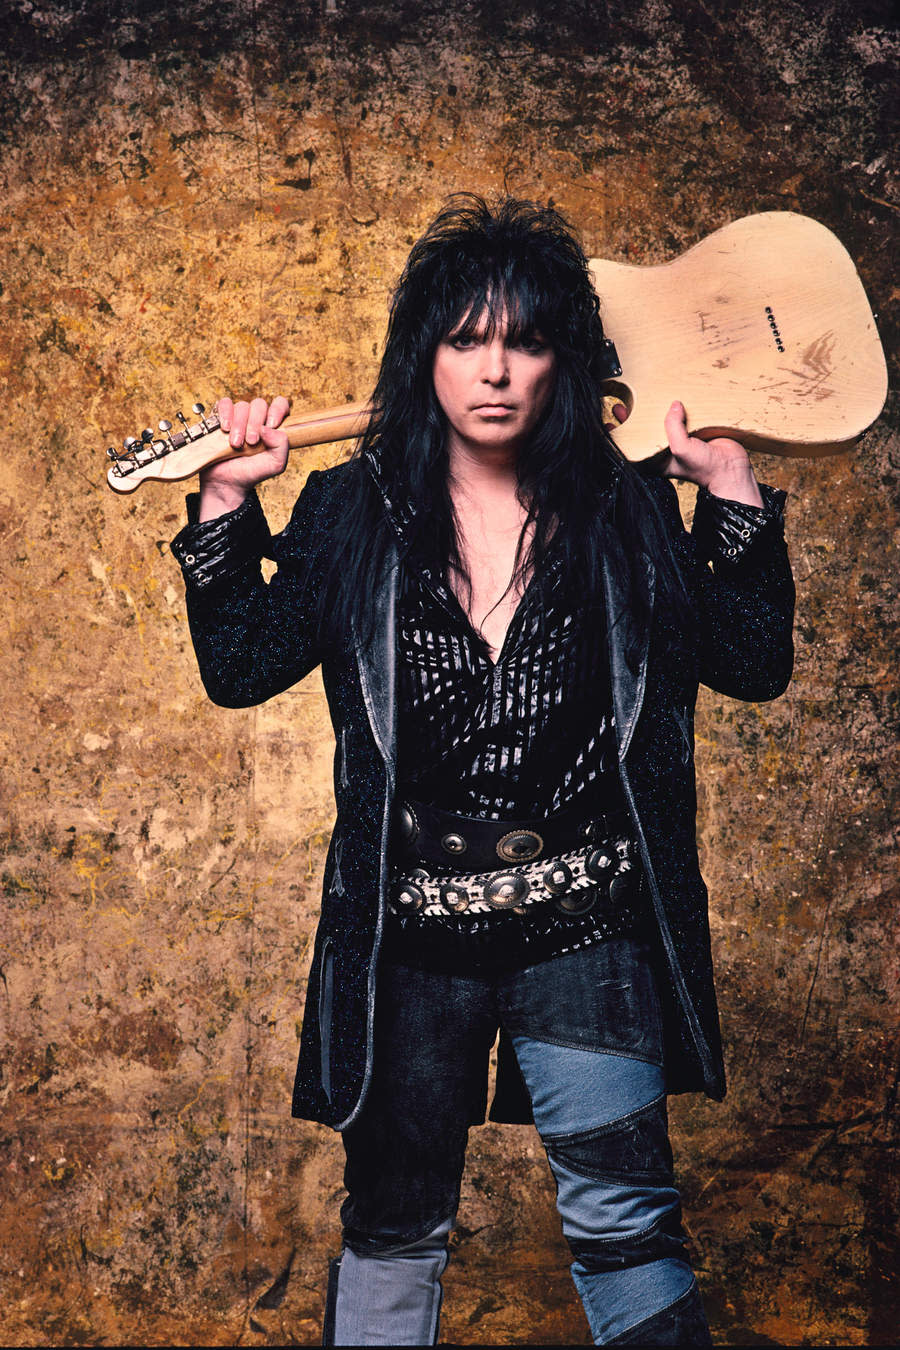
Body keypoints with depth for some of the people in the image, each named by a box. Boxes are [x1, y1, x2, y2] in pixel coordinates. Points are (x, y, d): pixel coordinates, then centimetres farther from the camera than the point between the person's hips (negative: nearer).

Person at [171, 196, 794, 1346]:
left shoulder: (627, 512, 0)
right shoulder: (354, 515, 0)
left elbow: (753, 661, 0)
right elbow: (242, 668, -1)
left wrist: (732, 487, -6)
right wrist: (226, 502, -8)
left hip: (588, 935, 0)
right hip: (411, 942, 1)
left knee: (624, 1222, 4)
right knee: (394, 1227, 17)